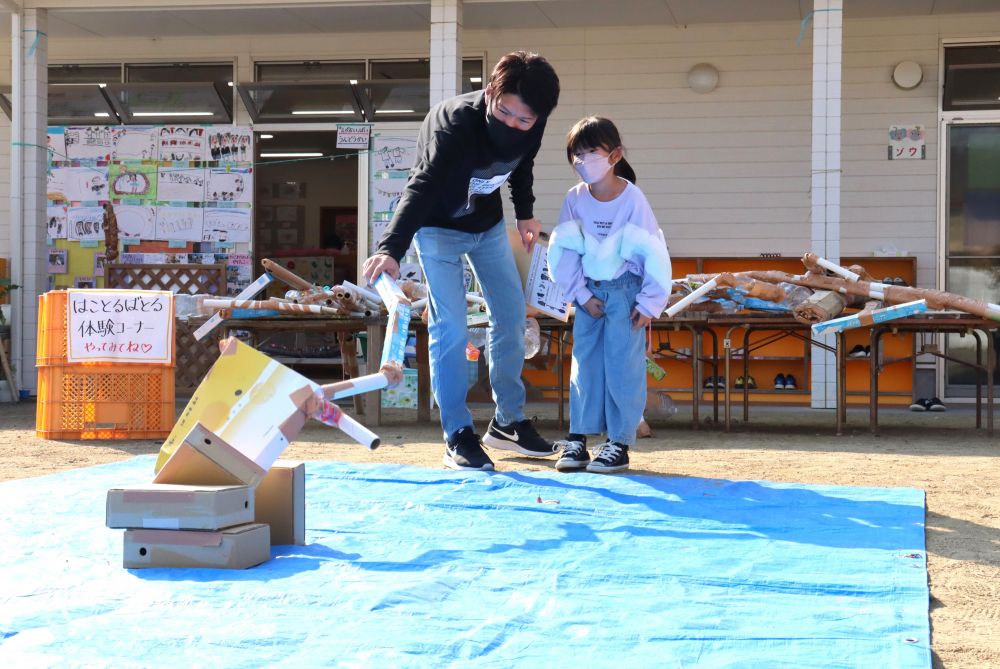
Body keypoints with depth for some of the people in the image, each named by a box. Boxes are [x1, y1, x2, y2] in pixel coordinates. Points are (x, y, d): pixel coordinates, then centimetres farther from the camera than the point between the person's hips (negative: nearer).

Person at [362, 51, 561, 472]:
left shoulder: (532, 126, -18)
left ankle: (508, 422, 20)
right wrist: (391, 248, -62)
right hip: (439, 227, -6)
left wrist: (525, 213, 1)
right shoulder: (453, 122, -37)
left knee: (511, 316, 7)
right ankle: (458, 436, -3)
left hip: (488, 224, 6)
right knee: (450, 328, -12)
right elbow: (421, 187, -50)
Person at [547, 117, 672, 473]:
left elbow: (654, 252, -13)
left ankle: (620, 443, 2)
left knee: (622, 364, -4)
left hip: (625, 289, -4)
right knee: (585, 362, 4)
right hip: (589, 290, 4)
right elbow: (562, 250, -2)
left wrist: (650, 303, -12)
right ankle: (578, 439, 9)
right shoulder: (575, 198, -5)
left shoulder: (632, 198, -15)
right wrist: (581, 294, -7)